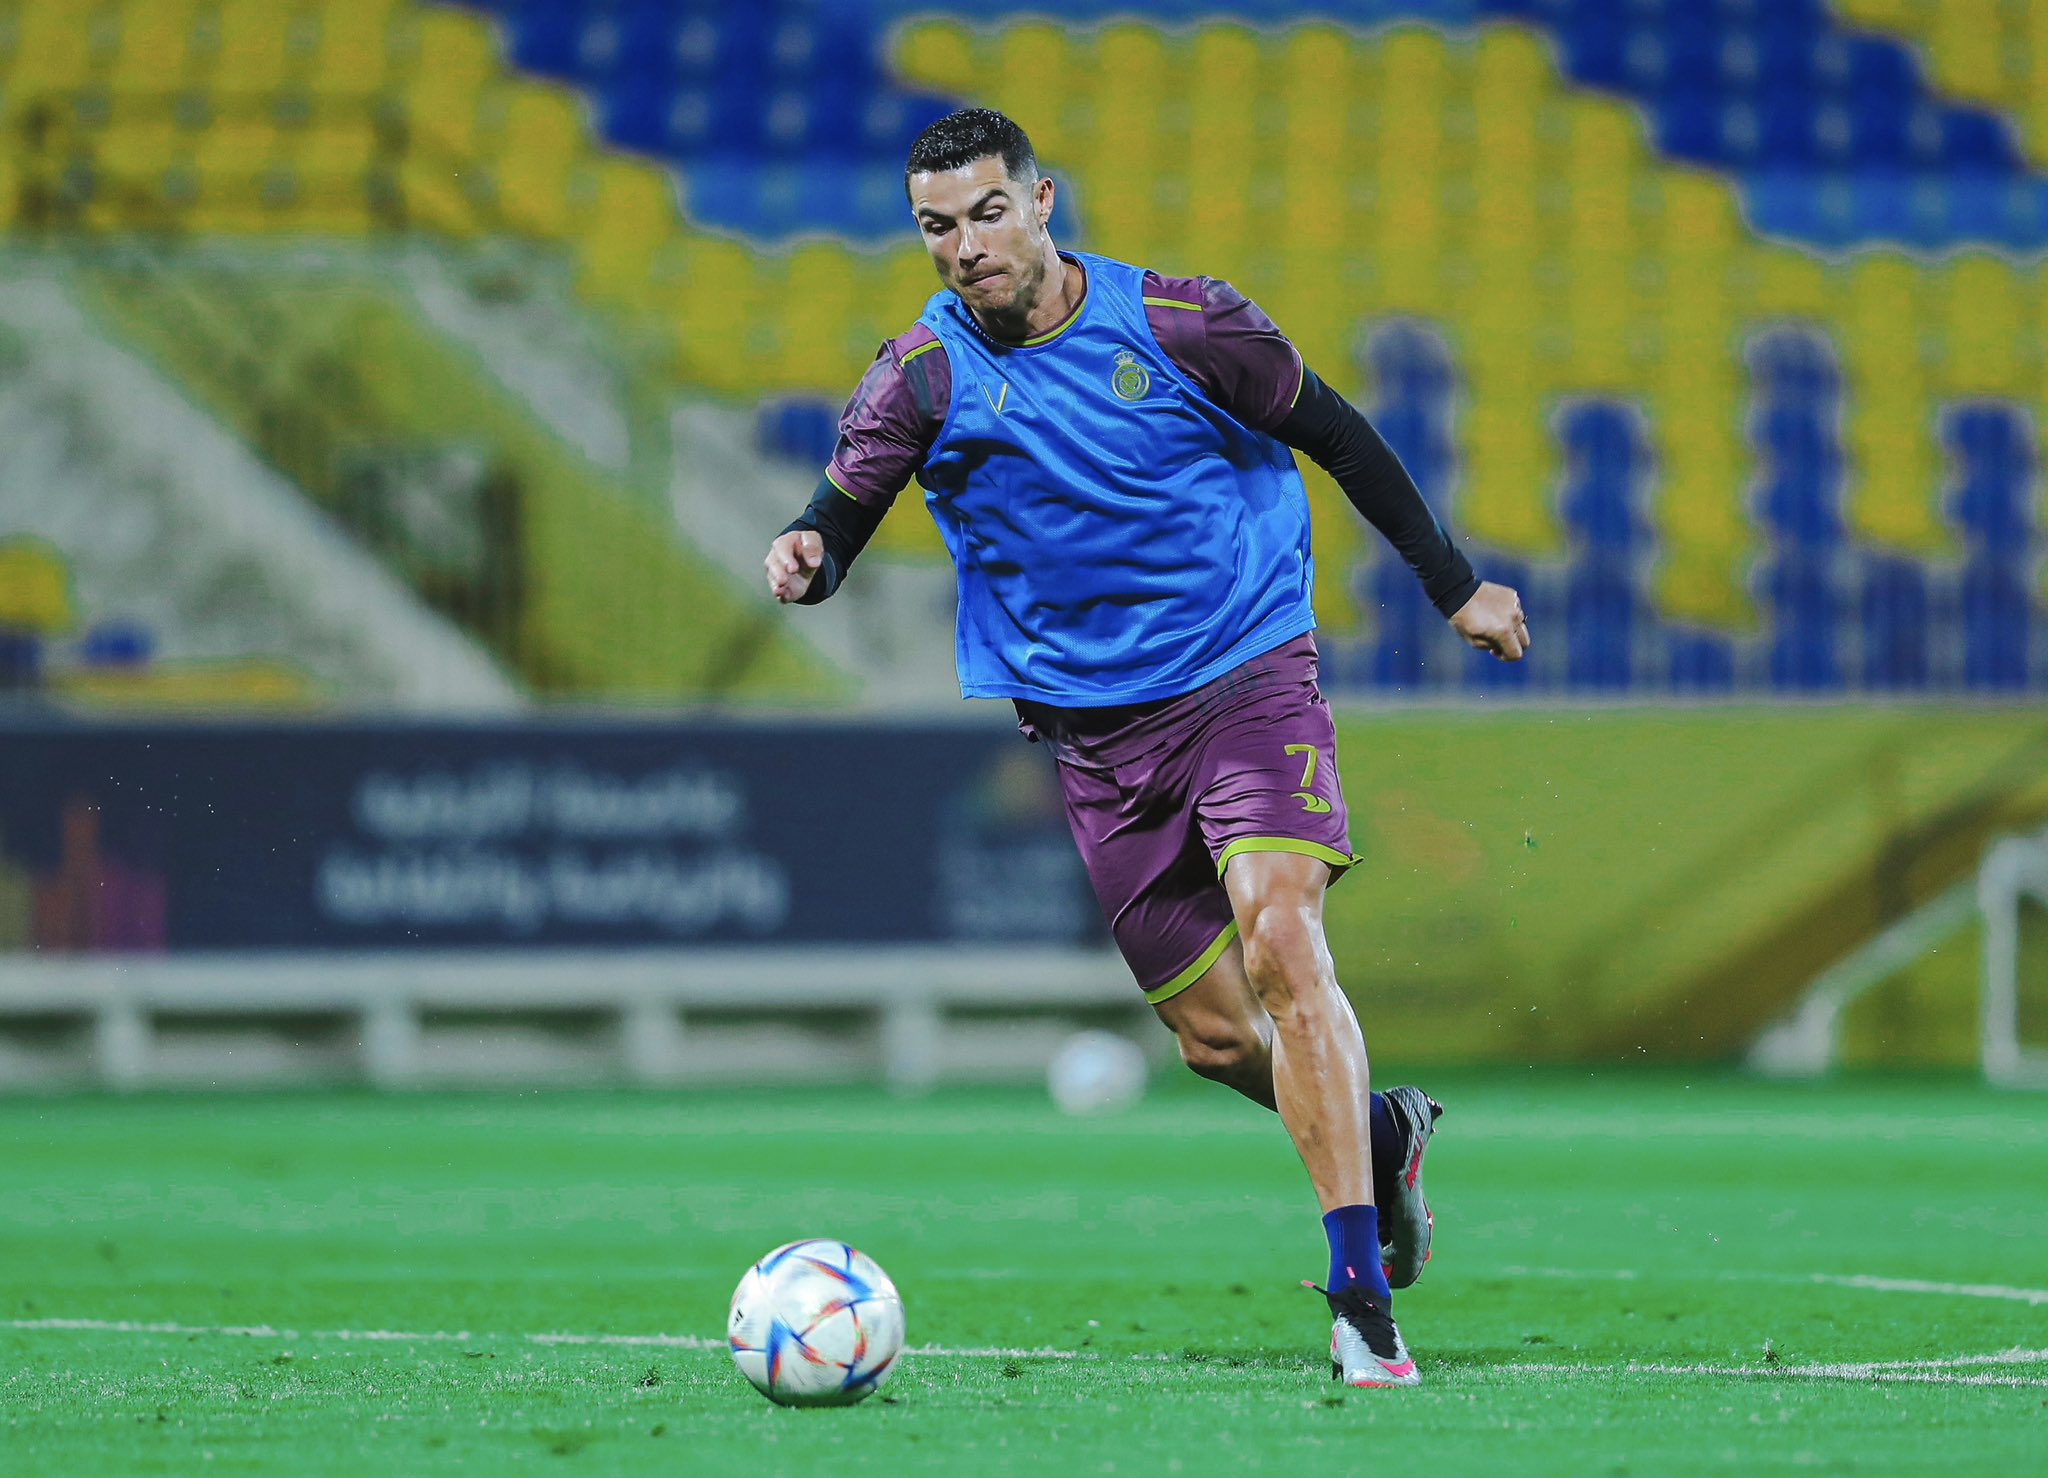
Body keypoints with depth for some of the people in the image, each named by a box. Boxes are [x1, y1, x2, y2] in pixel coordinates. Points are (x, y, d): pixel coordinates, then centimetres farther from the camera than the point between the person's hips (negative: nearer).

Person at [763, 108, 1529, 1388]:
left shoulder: (1179, 324, -8)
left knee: (1280, 943, -23)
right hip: (1090, 729, 3)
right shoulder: (927, 374, -5)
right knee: (1211, 1030, 3)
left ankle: (1363, 1300, -24)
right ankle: (1383, 1135, 36)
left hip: (1246, 675, -3)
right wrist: (806, 558, -30)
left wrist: (1454, 585, 11)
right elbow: (839, 520, -4)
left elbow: (1333, 433, 5)